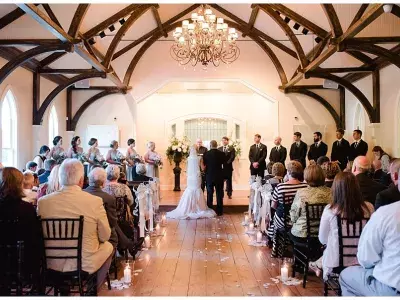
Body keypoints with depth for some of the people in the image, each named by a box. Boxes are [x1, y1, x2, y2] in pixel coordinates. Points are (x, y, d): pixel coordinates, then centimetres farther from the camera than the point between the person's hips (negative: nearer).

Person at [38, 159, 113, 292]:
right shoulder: (95, 201, -19)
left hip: (53, 264, 4)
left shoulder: (43, 202, -11)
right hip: (85, 265, -3)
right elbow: (105, 237, -7)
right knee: (108, 246, 26)